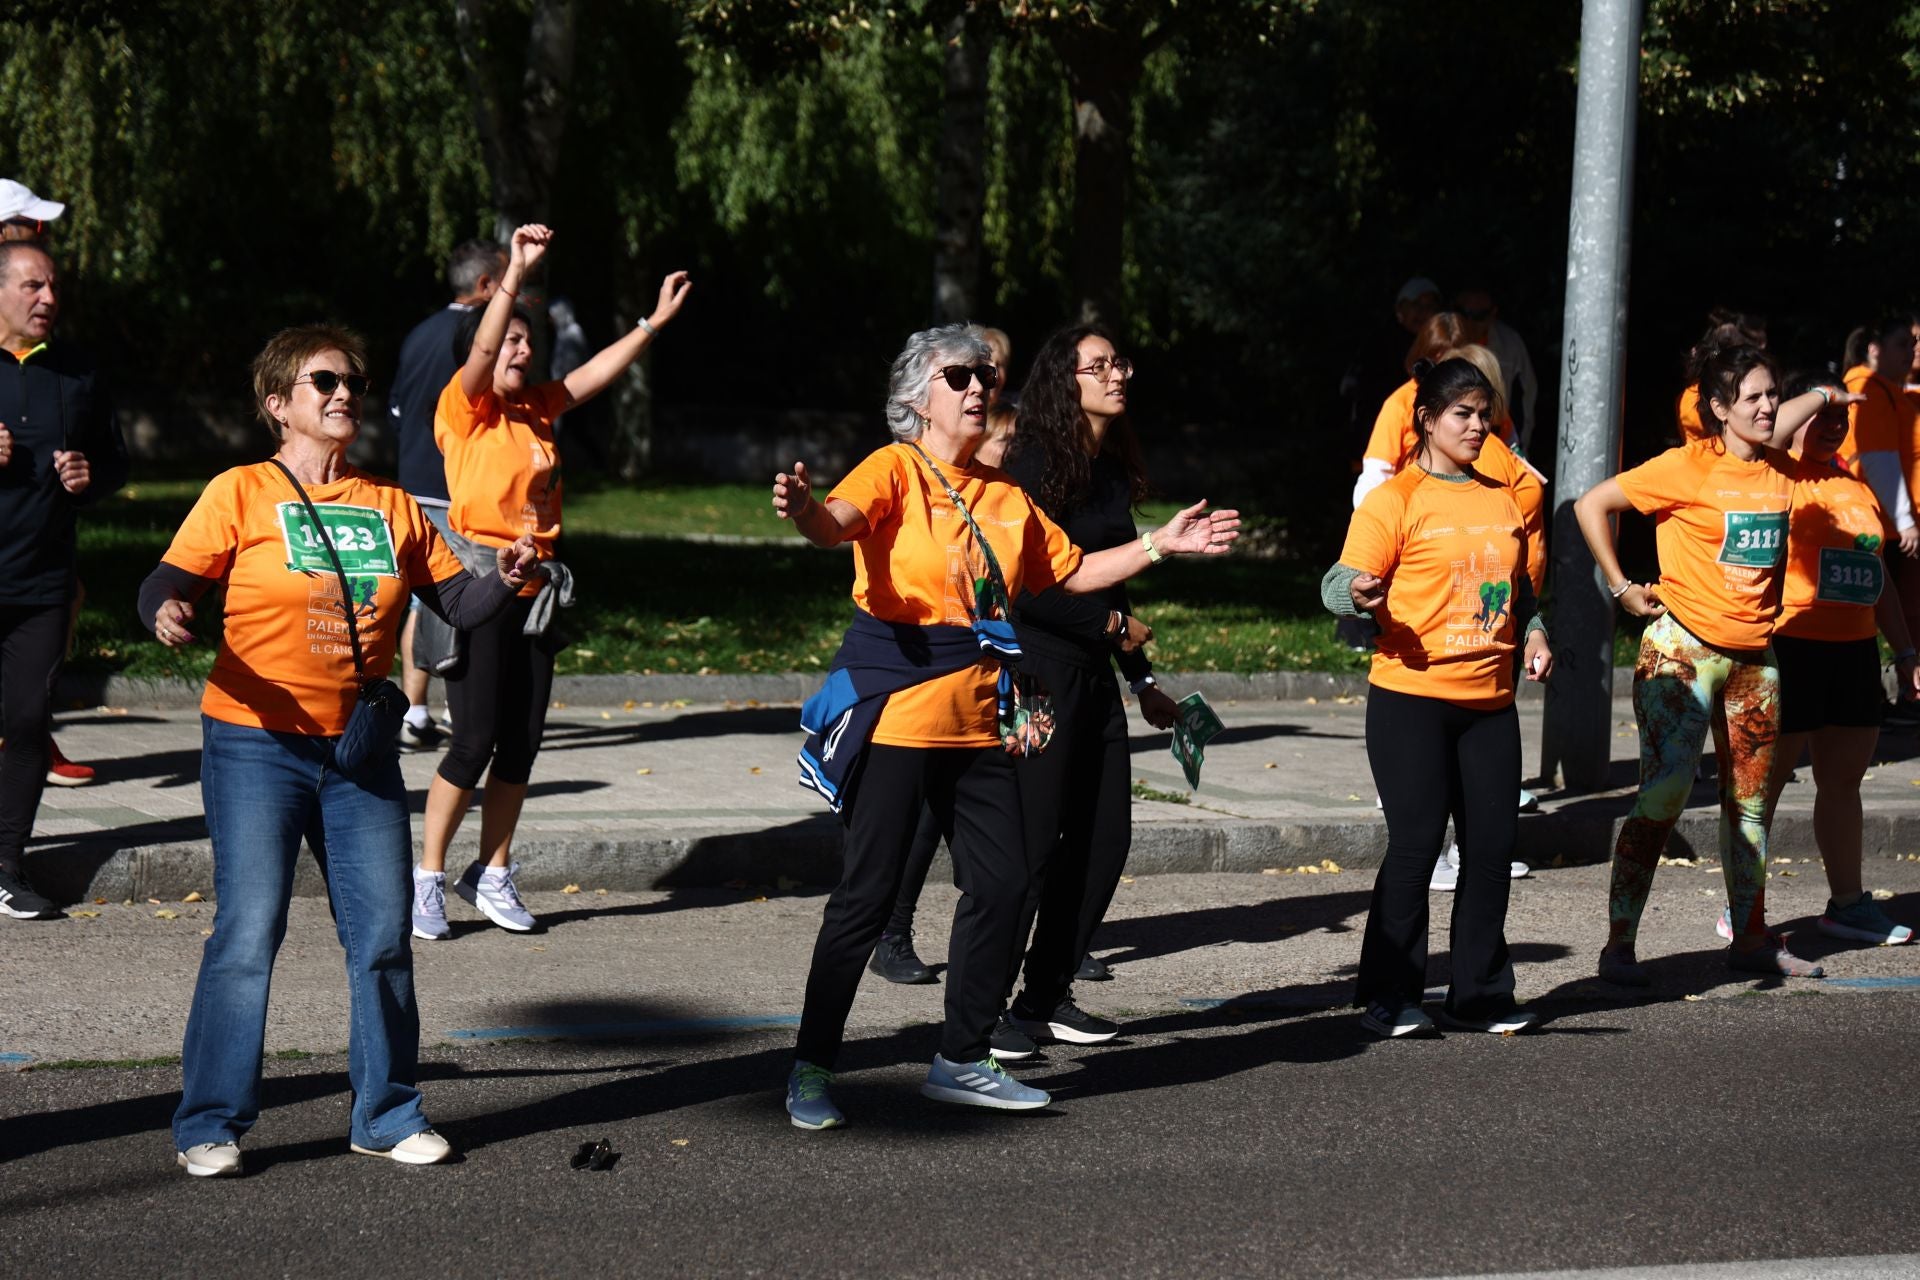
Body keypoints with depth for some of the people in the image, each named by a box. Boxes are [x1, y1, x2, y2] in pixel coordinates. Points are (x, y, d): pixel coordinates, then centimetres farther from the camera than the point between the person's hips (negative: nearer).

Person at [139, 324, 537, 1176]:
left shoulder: (391, 507, 10)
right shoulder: (241, 494, -2)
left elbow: (455, 600, 12)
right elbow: (173, 579, -10)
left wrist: (505, 581, -8)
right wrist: (166, 611, -32)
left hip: (361, 753, 5)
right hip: (256, 746, -4)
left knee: (382, 936, 6)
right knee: (247, 934, -7)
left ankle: (386, 1115, 19)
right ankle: (209, 1124, 3)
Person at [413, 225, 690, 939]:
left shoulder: (537, 409, 12)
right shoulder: (465, 409, -7)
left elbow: (596, 375, 15)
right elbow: (481, 351, -23)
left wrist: (655, 322, 8)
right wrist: (515, 275, -34)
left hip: (532, 592, 7)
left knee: (522, 741, 8)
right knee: (476, 739, -8)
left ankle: (492, 874, 19)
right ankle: (427, 878, 4)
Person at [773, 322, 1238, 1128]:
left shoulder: (1004, 496, 14)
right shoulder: (895, 470, -6)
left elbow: (1071, 572, 24)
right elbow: (842, 521, -26)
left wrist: (1160, 545, 17)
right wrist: (805, 510, -49)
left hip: (978, 718, 7)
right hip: (896, 709, -7)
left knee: (1003, 884, 5)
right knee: (867, 893, -6)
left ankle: (961, 1061, 19)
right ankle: (811, 1070, 4)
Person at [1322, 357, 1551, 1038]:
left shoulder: (1501, 499, 15)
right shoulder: (1396, 498, -4)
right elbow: (1343, 581, -11)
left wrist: (1534, 633, 8)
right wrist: (1360, 593, -33)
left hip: (1490, 700, 6)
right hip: (1412, 699, -6)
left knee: (1493, 843, 6)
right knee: (1416, 842, -6)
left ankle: (1480, 993, 18)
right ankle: (1390, 1000, 4)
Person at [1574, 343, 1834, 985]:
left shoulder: (1779, 470, 6)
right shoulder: (1688, 467, -11)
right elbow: (1591, 505, -8)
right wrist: (1621, 588, -8)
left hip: (1755, 655, 6)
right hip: (1683, 648, -6)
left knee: (1749, 801, 13)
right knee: (1662, 796, -13)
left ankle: (1751, 938, 24)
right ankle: (1619, 944, -9)